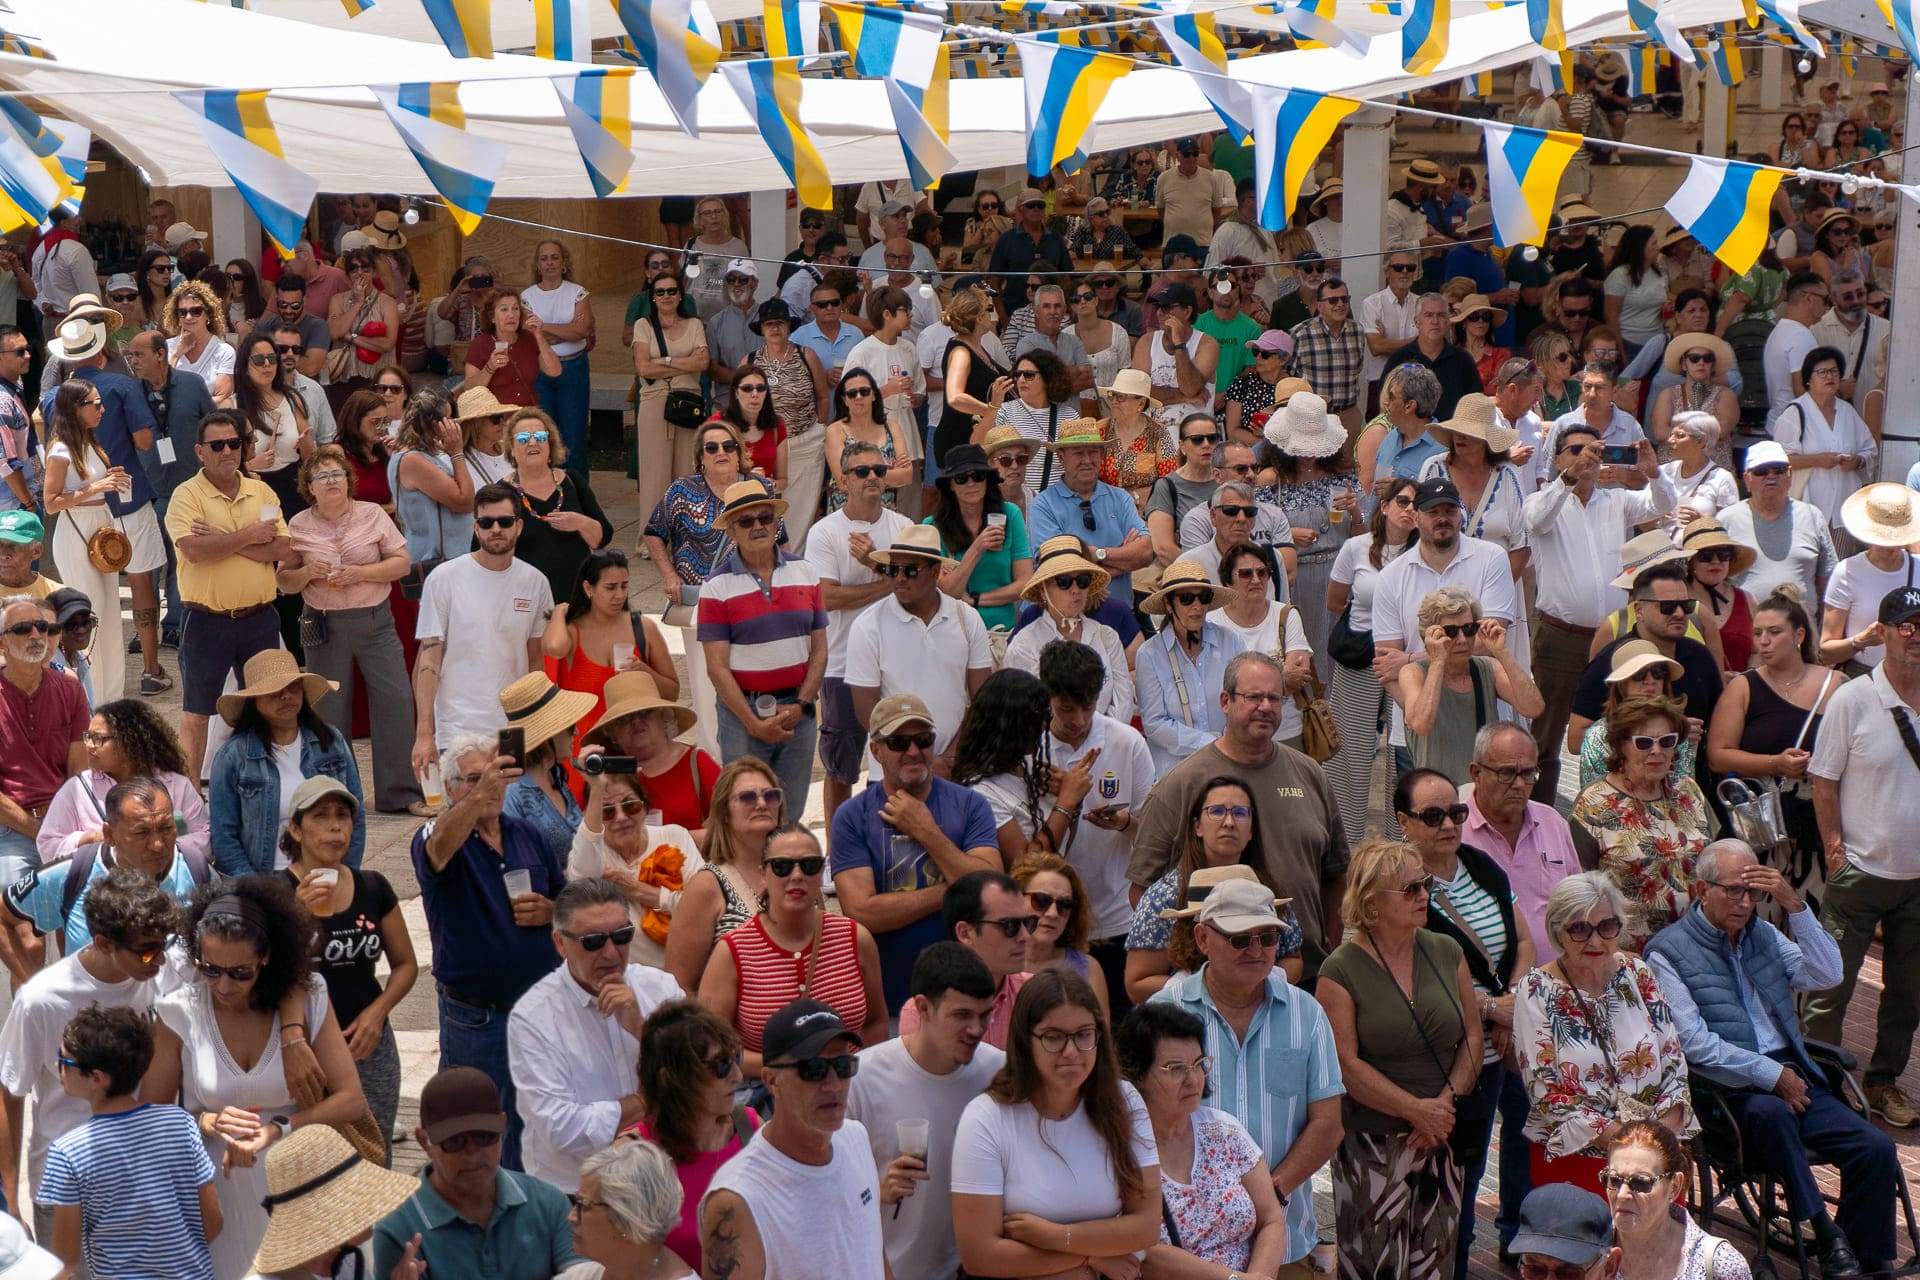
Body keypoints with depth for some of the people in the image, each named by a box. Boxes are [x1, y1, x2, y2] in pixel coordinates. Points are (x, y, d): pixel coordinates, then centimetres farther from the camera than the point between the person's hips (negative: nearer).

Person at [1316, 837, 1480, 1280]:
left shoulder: (1446, 952, 8)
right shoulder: (1342, 970, -8)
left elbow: (1472, 1036, 8)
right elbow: (1346, 1064, -12)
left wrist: (1446, 1100, -6)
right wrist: (1416, 1110, -15)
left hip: (1443, 1137, 4)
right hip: (1372, 1144, -4)